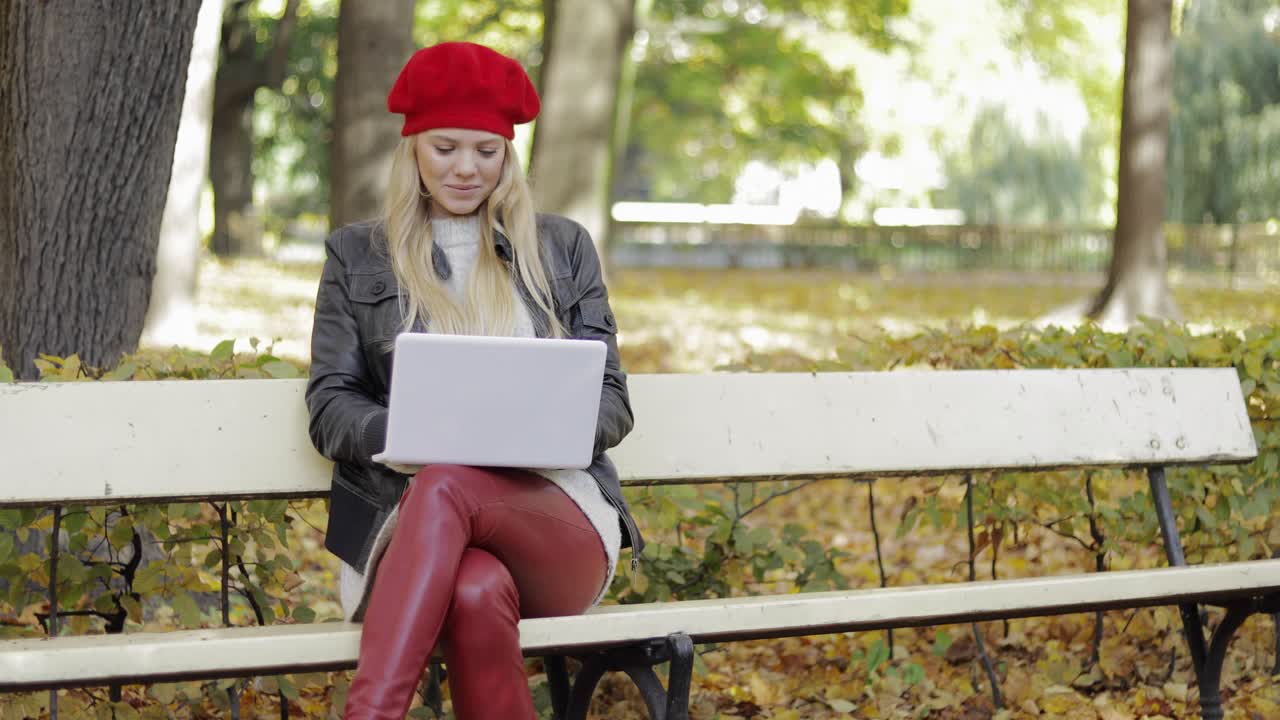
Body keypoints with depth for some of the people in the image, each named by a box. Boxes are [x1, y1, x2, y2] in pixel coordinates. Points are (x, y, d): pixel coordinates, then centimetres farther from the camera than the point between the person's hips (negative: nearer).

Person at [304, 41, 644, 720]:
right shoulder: (356, 255, 16)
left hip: (558, 515, 0)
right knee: (478, 592, -41)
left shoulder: (561, 247, 18)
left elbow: (610, 401, 13)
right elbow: (330, 407, 8)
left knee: (444, 488, -38)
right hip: (410, 510, 0)